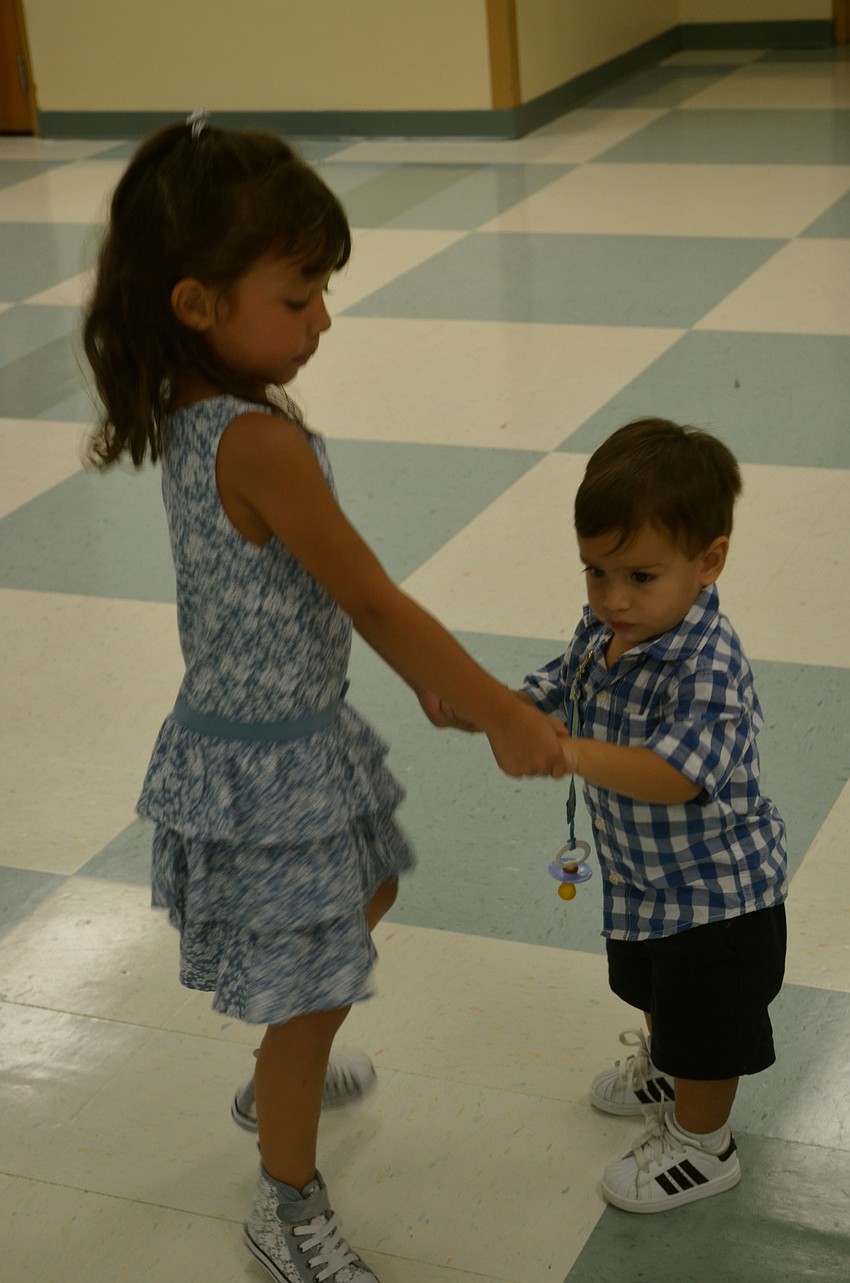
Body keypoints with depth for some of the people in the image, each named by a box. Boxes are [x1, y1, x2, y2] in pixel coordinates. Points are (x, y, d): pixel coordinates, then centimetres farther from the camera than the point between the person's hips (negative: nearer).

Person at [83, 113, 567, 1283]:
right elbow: (372, 601, -25)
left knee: (365, 893, 31)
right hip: (270, 759, -10)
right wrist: (505, 719, -16)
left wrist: (432, 679, 12)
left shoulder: (198, 412, -1)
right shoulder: (258, 441, -30)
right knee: (309, 988, 8)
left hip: (297, 727, 10)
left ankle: (280, 1084, 54)